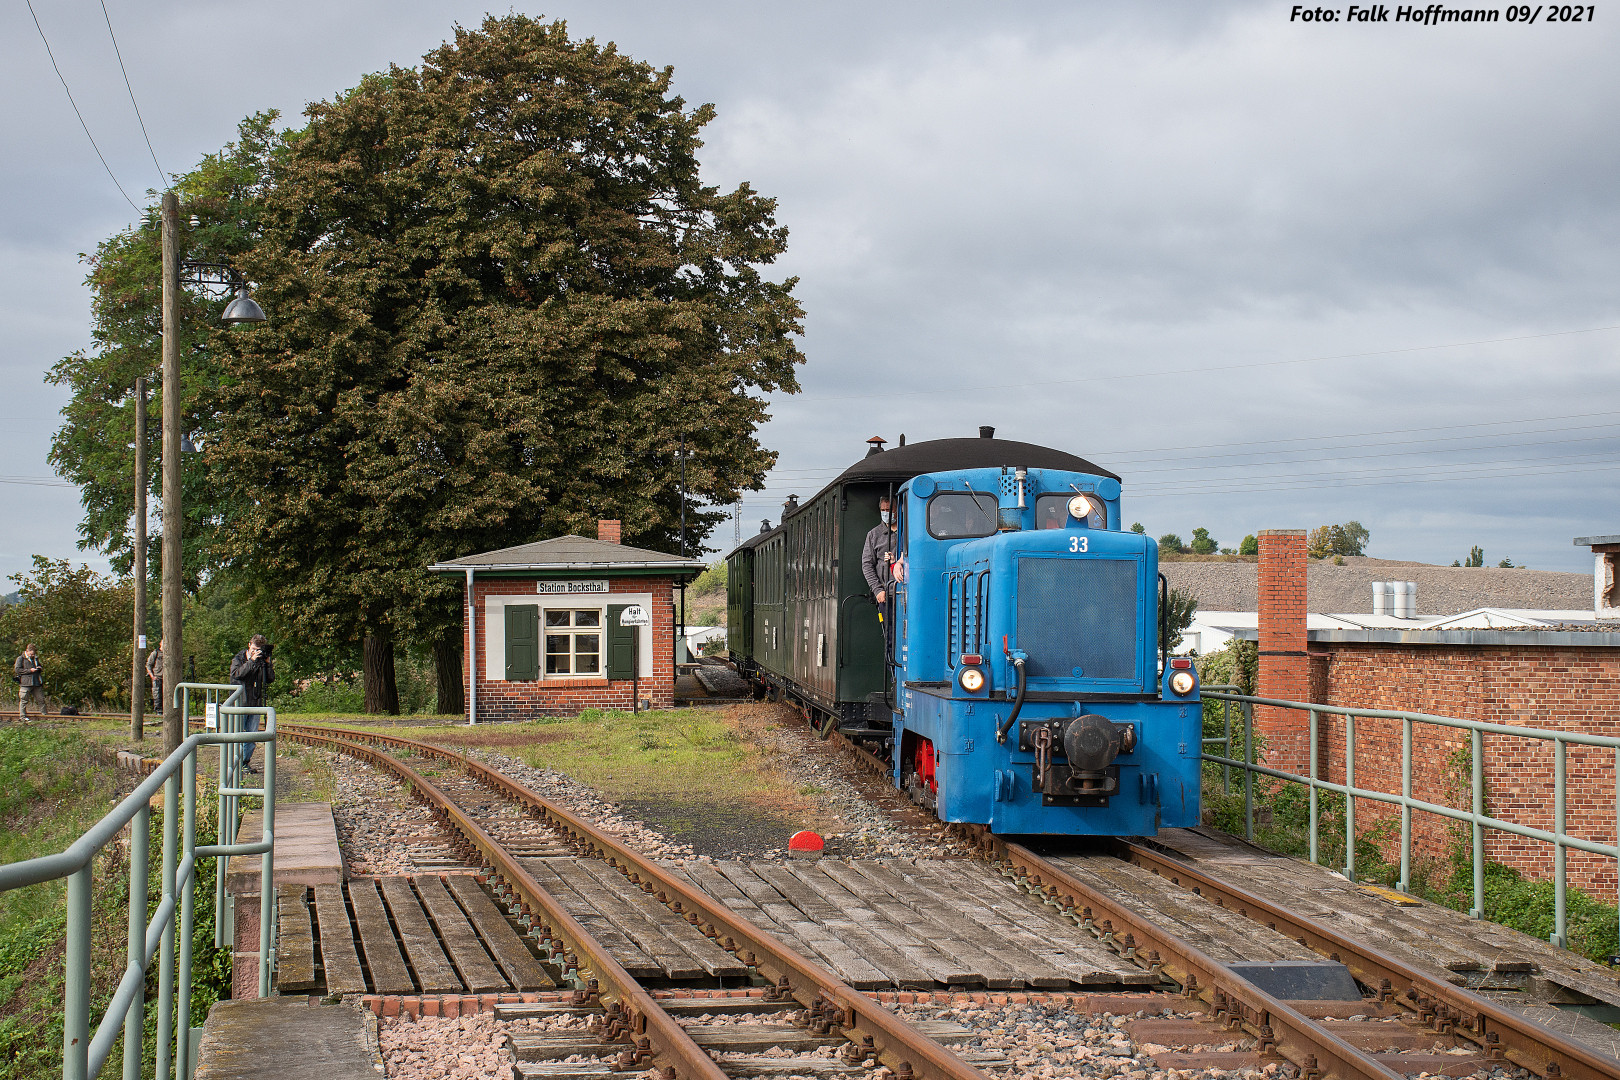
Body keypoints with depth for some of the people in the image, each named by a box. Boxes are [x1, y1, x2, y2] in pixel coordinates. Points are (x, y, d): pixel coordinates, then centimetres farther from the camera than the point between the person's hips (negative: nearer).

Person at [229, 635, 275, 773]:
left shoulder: (262, 660, 8)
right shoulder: (238, 659, -1)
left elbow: (270, 679, 3)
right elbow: (236, 673, -21)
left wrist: (268, 663, -10)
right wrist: (252, 661, -25)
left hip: (255, 704, 4)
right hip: (240, 703, -4)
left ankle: (246, 761, 16)